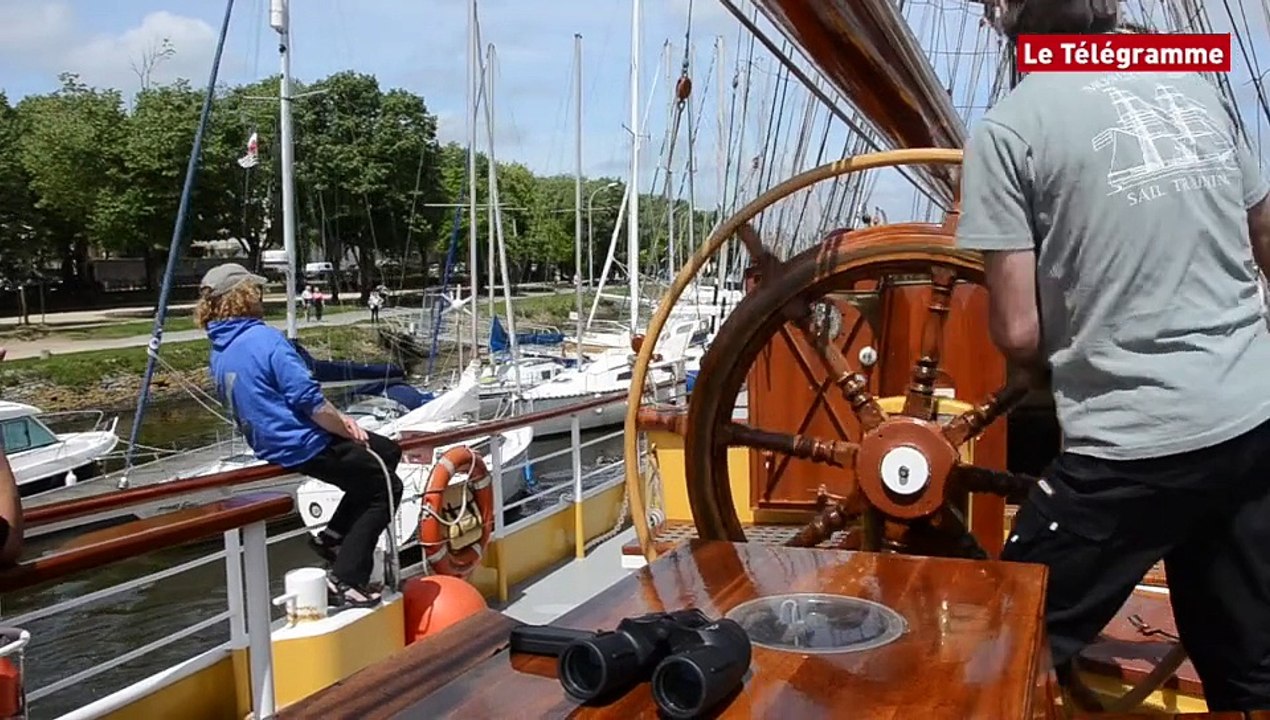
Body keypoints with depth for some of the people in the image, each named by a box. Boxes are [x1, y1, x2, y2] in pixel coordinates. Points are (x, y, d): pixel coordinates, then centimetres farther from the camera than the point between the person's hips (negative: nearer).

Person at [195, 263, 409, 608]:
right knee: (386, 487, 5)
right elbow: (308, 399, -24)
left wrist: (338, 420, 8)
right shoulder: (265, 339, -20)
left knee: (388, 451, 20)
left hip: (272, 446, 9)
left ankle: (333, 536, 17)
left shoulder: (220, 352, 8)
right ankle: (345, 581, -1)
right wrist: (346, 429, -7)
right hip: (305, 446, -9)